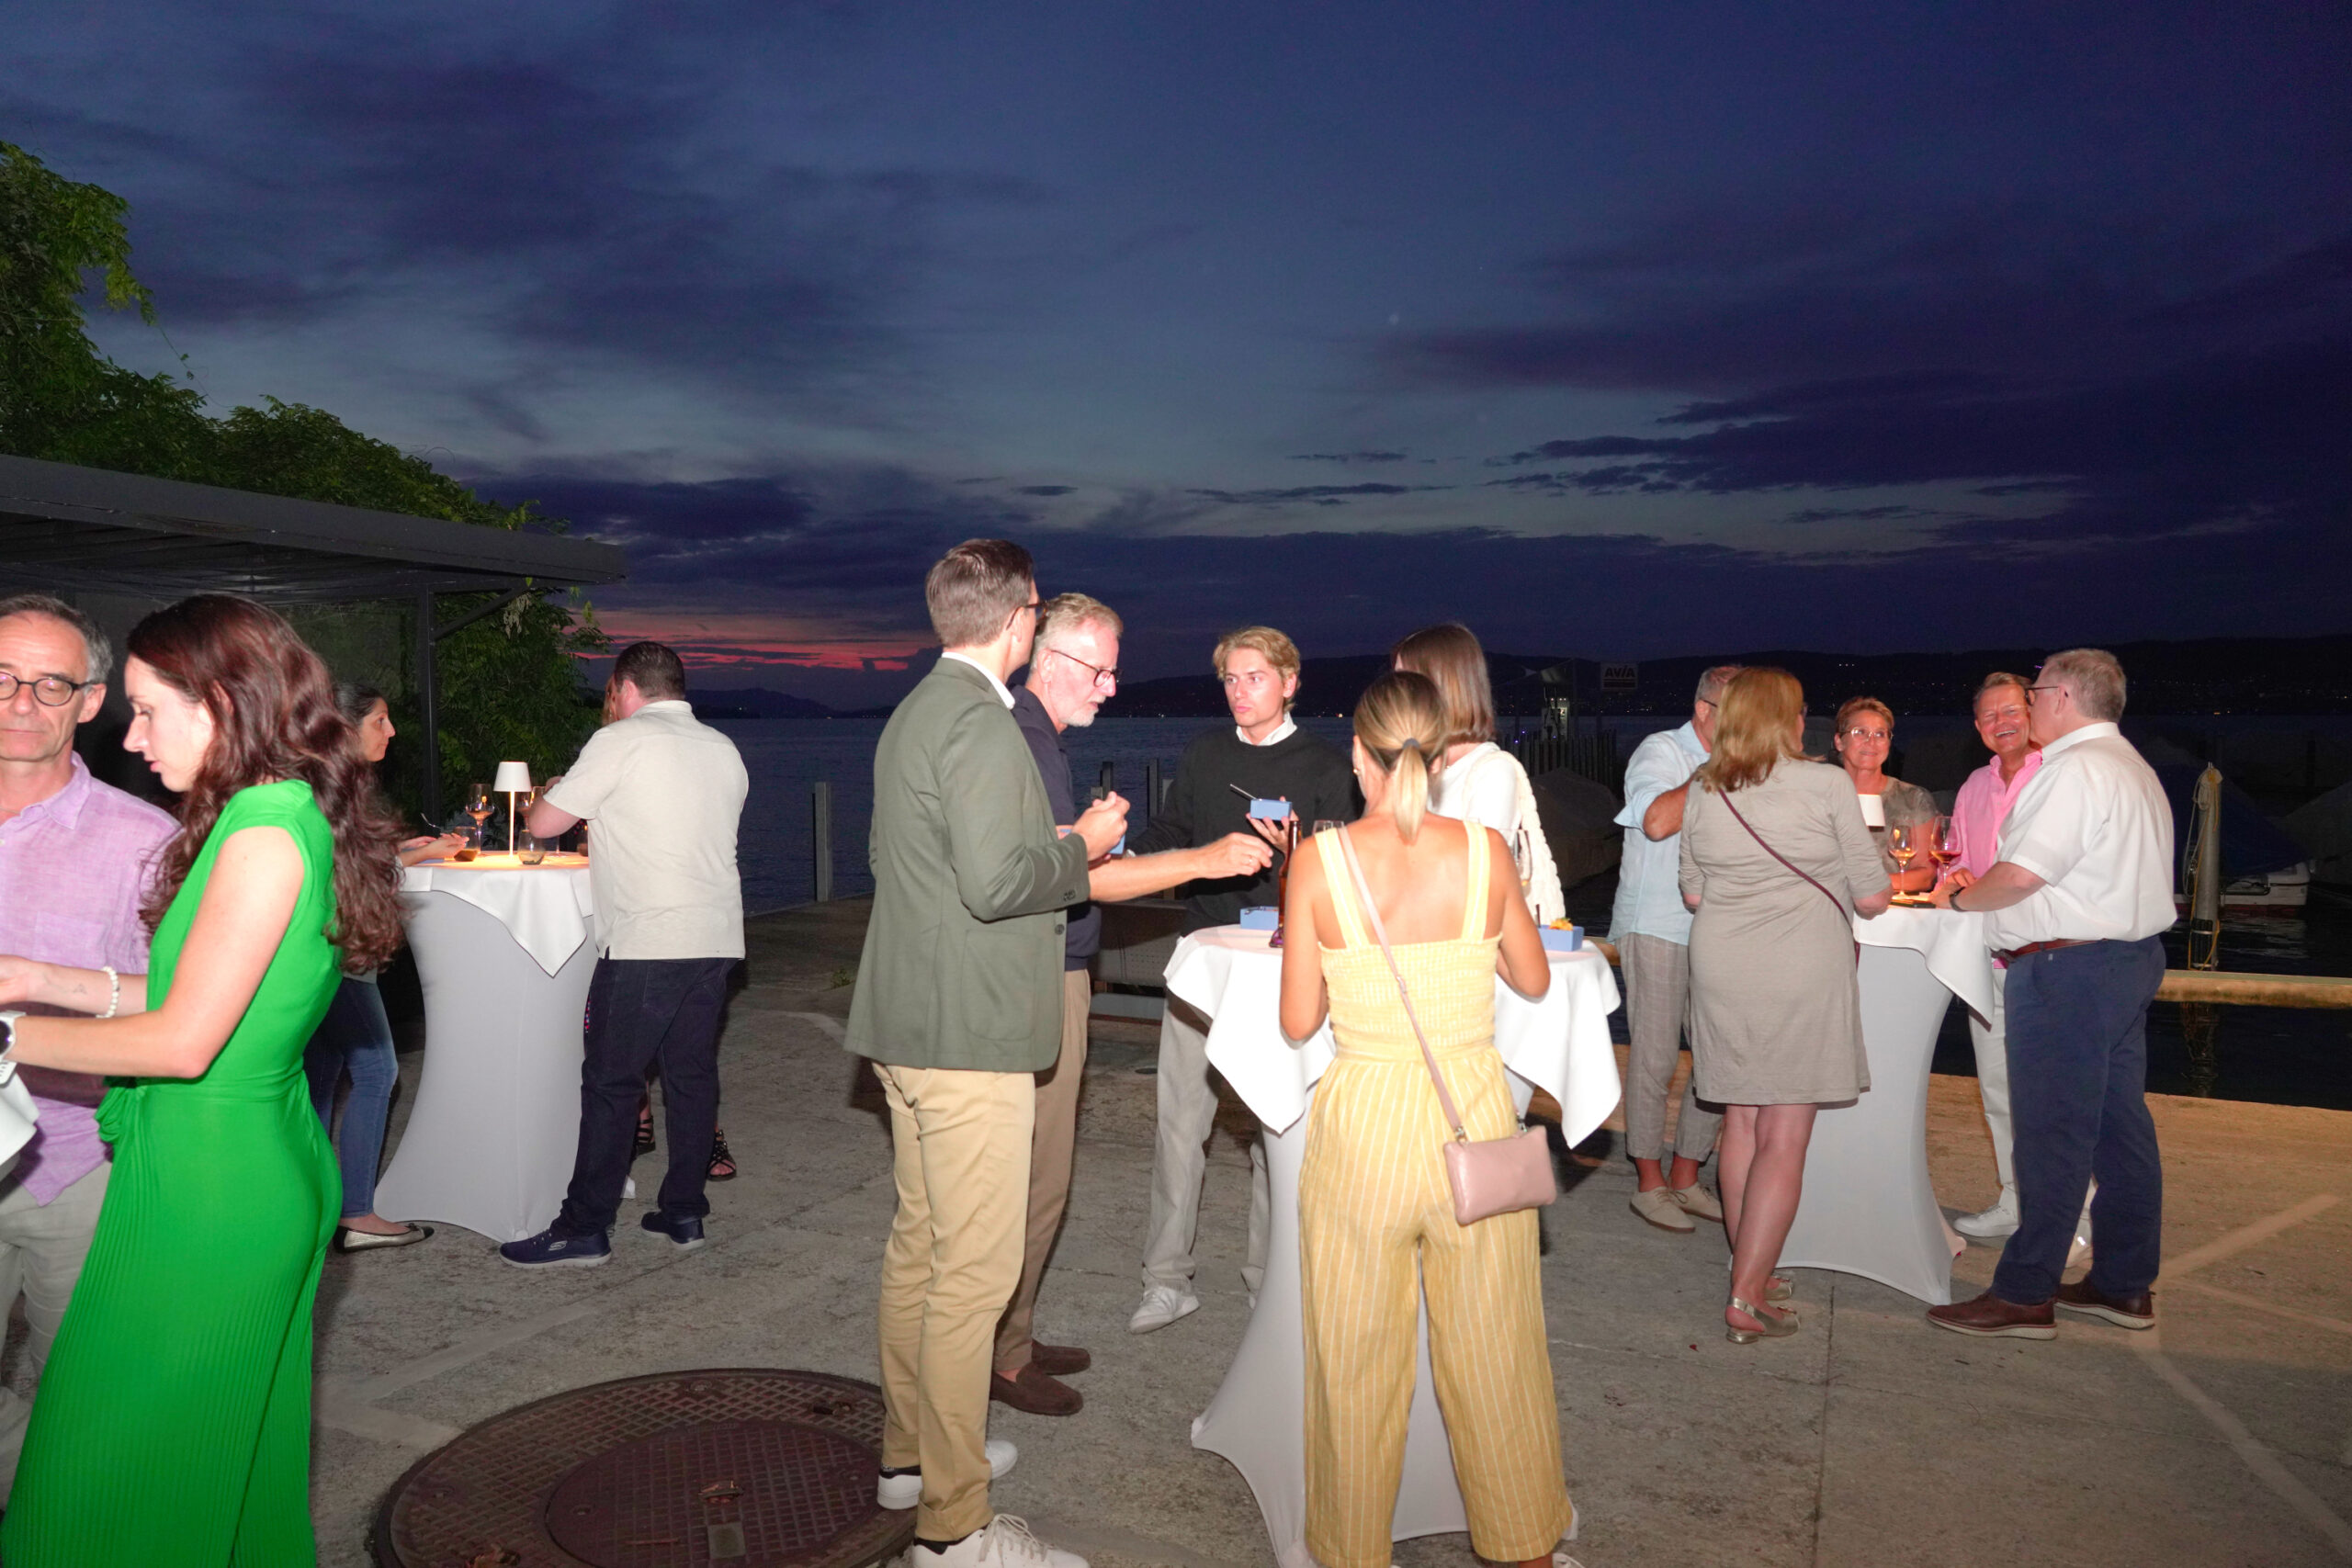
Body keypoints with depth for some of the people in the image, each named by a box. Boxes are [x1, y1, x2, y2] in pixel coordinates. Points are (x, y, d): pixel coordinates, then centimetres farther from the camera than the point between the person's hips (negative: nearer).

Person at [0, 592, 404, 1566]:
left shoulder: (267, 829, -20)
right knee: (235, 1445, 20)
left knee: (111, 1467, 6)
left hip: (207, 1185, -9)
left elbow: (184, 1039, -21)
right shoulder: (295, 815, 9)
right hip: (263, 1167, 9)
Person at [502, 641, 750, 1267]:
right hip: (716, 939, 6)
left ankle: (584, 1229, 6)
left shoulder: (620, 741, -5)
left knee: (611, 1084, 0)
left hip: (645, 945, -6)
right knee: (693, 1075, 12)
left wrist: (553, 789, 19)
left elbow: (543, 823, -3)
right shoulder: (724, 750, 14)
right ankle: (684, 1212, 19)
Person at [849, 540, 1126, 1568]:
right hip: (970, 1032, -11)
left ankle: (911, 1452, 35)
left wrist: (1052, 844, 24)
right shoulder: (981, 723, -18)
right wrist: (1080, 847, -9)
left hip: (909, 1022, 11)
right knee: (972, 1273, -3)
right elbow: (995, 881, -26)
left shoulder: (913, 713, 14)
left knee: (919, 1244, 20)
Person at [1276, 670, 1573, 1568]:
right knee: (1493, 1349, 19)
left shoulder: (1320, 863, -11)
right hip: (1474, 1117, 2)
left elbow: (1298, 1024, -5)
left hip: (1361, 1118, -1)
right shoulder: (1485, 851, -7)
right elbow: (1534, 981, 7)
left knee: (1358, 1358, 16)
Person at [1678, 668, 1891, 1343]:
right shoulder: (1826, 785, -6)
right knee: (1784, 1139, 0)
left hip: (1721, 969, 4)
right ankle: (1746, 1301, -1)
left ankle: (1752, 1272, 23)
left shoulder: (1702, 792, 5)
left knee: (1742, 1124, 14)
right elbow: (1873, 896, -2)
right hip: (1803, 973, -4)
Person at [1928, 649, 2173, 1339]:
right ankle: (2125, 1285, 23)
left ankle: (2023, 1295, 1)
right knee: (2119, 1125, 14)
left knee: (2053, 1134, -6)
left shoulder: (2077, 770, -15)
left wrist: (1960, 896, -3)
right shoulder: (2130, 767, 19)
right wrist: (1983, 887, 17)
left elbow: (2020, 876, -21)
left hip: (2069, 969, -10)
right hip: (2129, 956, 10)